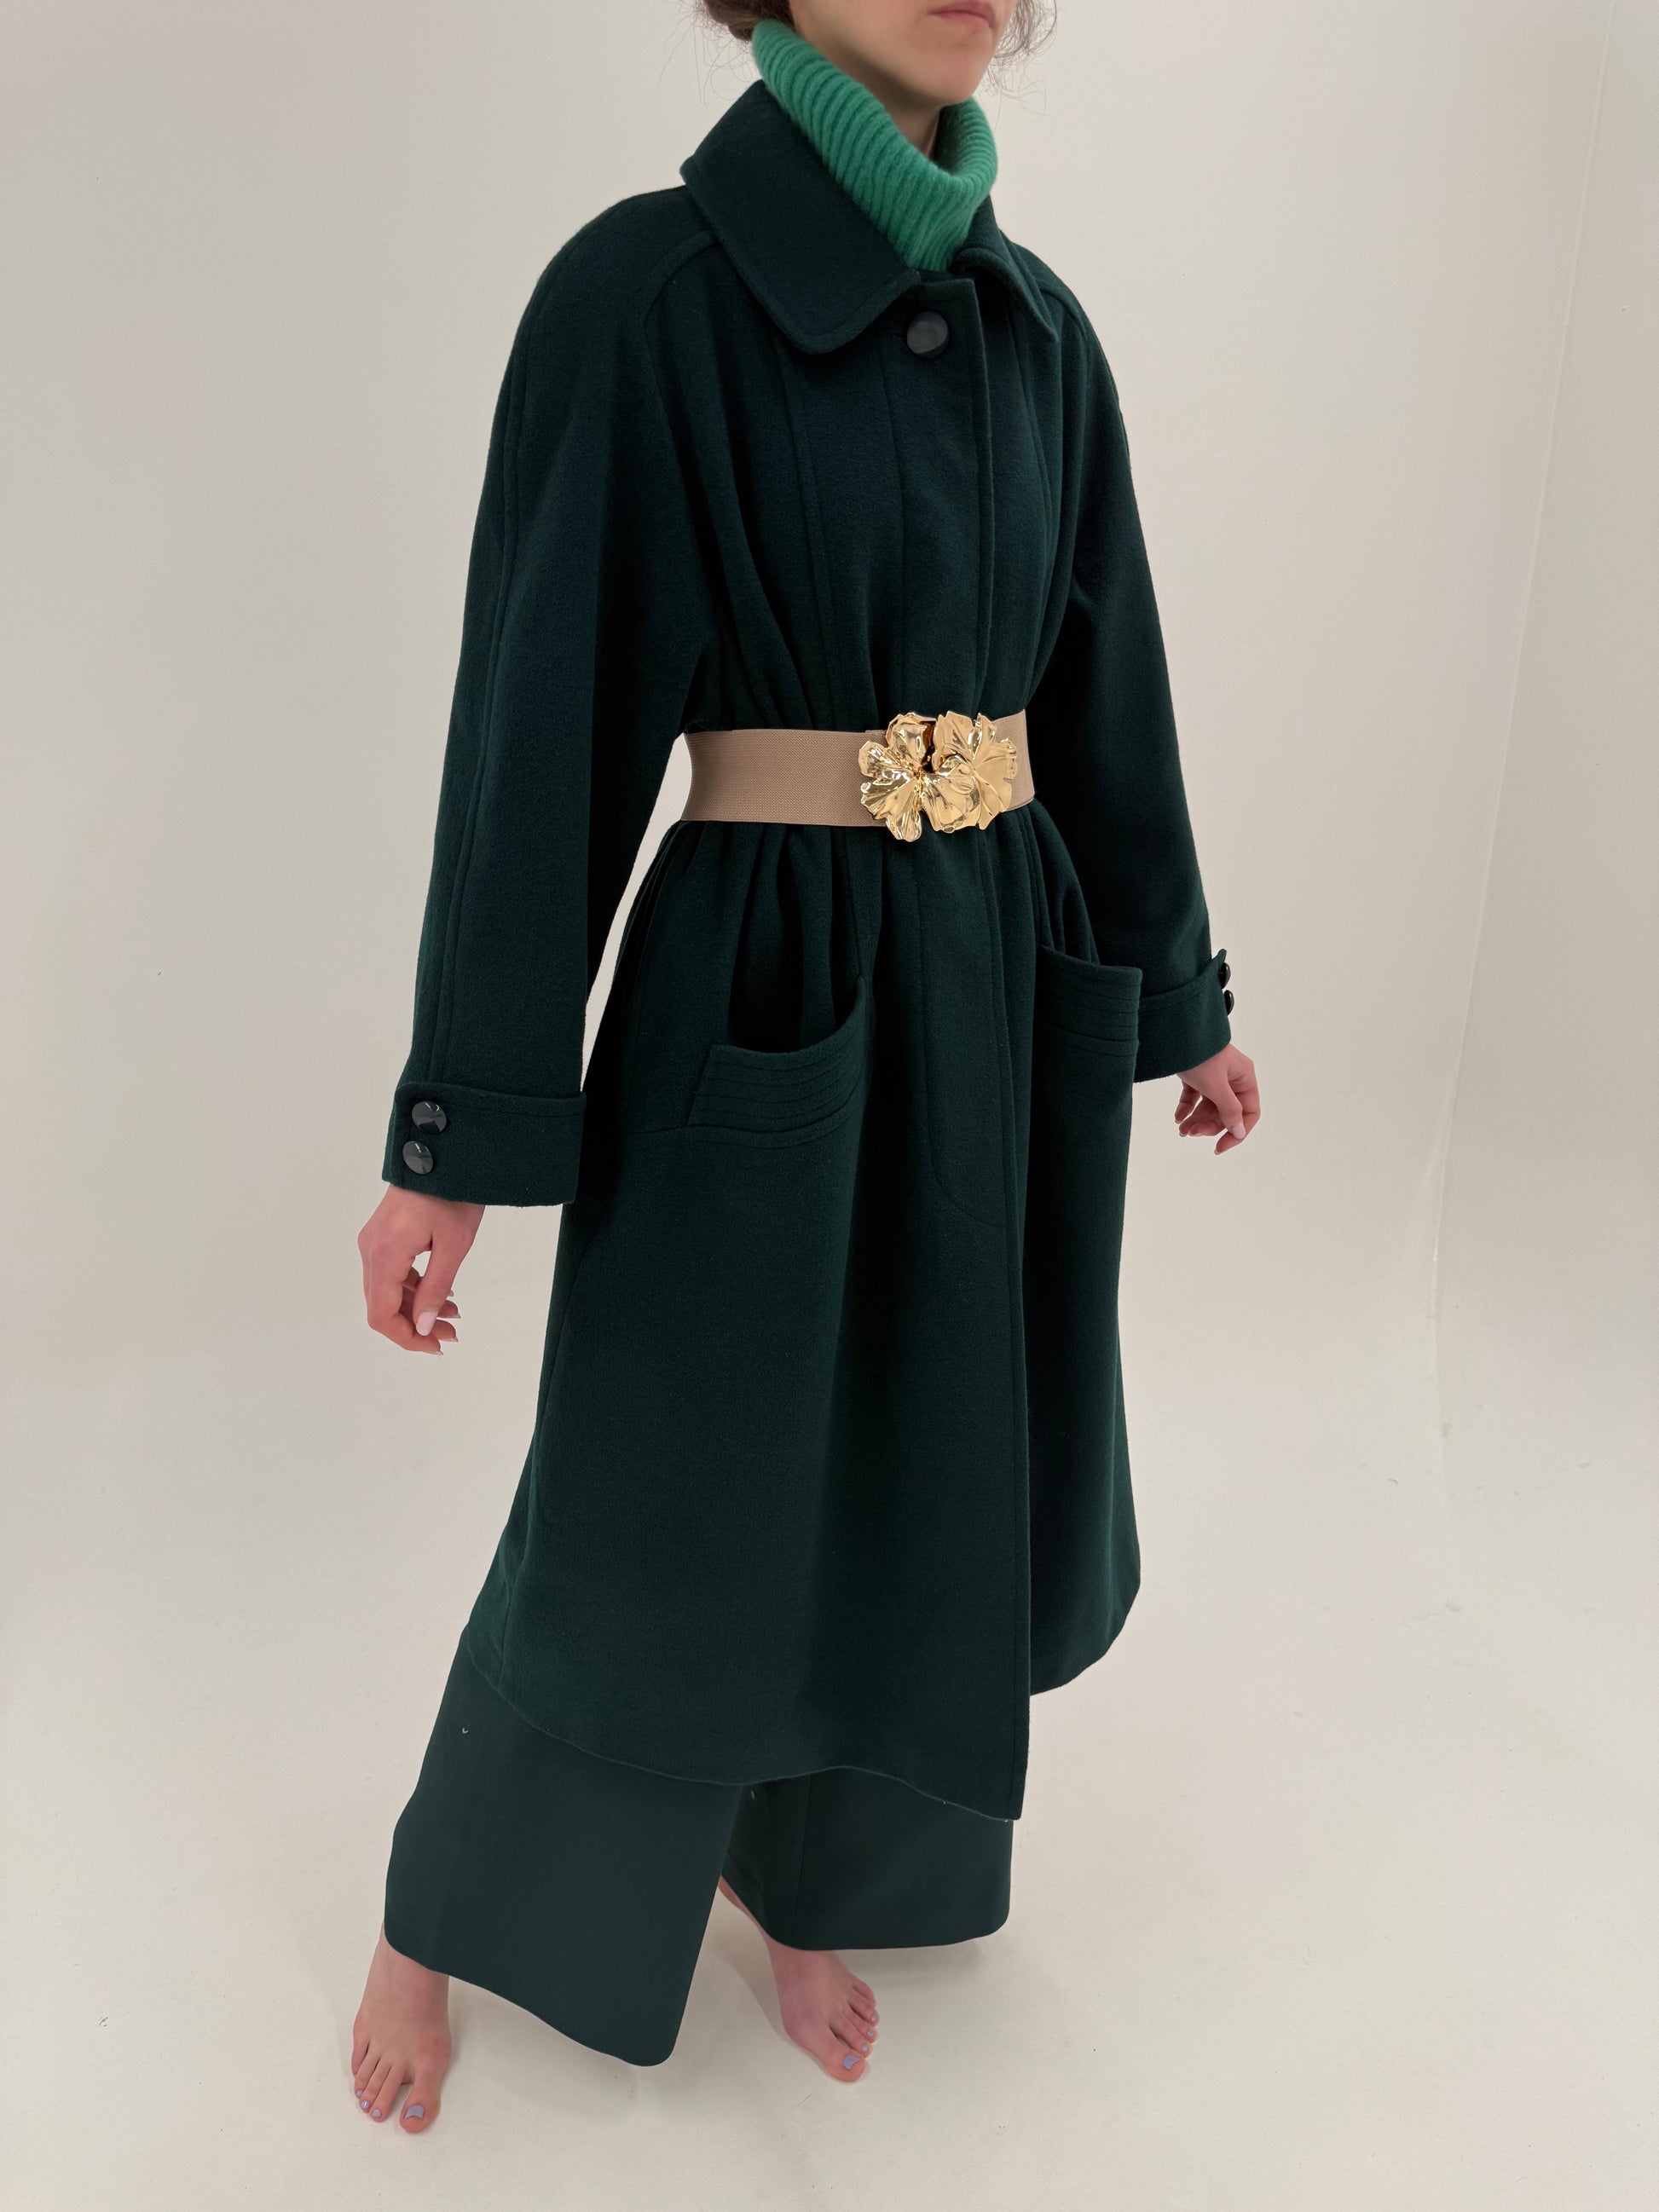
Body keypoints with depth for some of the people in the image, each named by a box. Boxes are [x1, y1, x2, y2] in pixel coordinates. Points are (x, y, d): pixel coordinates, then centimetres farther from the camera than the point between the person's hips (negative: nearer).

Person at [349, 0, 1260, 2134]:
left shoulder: (1036, 324, 9)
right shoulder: (649, 286, -10)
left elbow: (1104, 690, 15)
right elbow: (543, 710, -13)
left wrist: (1181, 990, 20)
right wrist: (457, 1133, -12)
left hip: (1016, 989, 6)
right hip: (767, 998, -6)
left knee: (962, 1488, 15)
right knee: (667, 1506, 8)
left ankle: (797, 1867, 43)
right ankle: (449, 1911, 38)